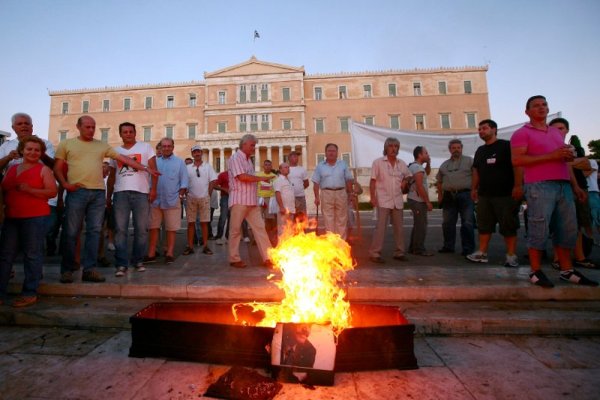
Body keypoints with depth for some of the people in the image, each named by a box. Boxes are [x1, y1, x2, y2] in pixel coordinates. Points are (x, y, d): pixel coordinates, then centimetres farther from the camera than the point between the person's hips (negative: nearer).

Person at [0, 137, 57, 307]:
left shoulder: (43, 170, 1)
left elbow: (52, 191, -9)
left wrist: (29, 190, -19)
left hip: (35, 217, -6)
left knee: (32, 255, -3)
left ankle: (30, 293, 4)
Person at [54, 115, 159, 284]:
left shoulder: (102, 145, 15)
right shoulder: (66, 144, 10)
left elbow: (124, 159, 12)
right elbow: (57, 169, 9)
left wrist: (146, 168, 5)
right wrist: (65, 184, -8)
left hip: (98, 193, 3)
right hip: (77, 192, -2)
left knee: (94, 231, 2)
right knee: (71, 232, 1)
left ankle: (89, 269, 9)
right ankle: (67, 270, 12)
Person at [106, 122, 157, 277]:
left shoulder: (145, 147, 8)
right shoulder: (116, 151, 18)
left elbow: (153, 169, 3)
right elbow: (112, 176, 19)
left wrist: (153, 189, -8)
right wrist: (108, 196, 14)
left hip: (141, 193, -2)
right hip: (120, 193, 2)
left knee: (141, 229, 3)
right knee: (120, 229, -2)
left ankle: (138, 260, 17)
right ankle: (121, 264, 2)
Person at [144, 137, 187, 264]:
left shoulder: (179, 162, 5)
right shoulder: (155, 162, 12)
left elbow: (184, 181, 2)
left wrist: (180, 195, -7)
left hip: (172, 201, -2)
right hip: (156, 201, 3)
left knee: (171, 228, 3)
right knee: (153, 227, 5)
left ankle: (169, 253, 12)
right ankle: (151, 254, 13)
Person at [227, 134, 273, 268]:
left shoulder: (248, 159, 18)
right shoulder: (235, 158, -7)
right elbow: (242, 177, -19)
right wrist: (261, 178, -11)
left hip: (251, 201, 8)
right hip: (239, 200, -8)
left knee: (260, 228, 3)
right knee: (235, 230, 3)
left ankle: (267, 258, 6)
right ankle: (234, 259, 14)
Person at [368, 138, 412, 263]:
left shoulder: (402, 164, 11)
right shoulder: (378, 162, -2)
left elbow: (409, 175, 26)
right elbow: (373, 181, -4)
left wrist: (405, 181, 3)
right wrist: (373, 197, -12)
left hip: (398, 201, 5)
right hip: (383, 201, -5)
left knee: (399, 227, 10)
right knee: (380, 227, -7)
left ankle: (399, 252, 22)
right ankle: (374, 253, 0)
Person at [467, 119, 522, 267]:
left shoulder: (506, 145, -4)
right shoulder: (480, 150, 18)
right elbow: (476, 170, 20)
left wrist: (518, 185, -19)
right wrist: (474, 188, 14)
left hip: (505, 194, -6)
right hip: (484, 194, 7)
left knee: (508, 226, -1)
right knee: (484, 225, 8)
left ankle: (511, 255, 6)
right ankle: (482, 253, 13)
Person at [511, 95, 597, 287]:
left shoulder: (556, 132, 25)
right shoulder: (522, 133, 1)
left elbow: (564, 161, 28)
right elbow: (517, 160, -13)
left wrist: (575, 185, 21)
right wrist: (551, 155, -14)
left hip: (564, 186, 7)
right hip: (539, 186, -7)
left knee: (568, 229, 7)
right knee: (539, 229, -8)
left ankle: (567, 271, 16)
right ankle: (536, 272, 0)